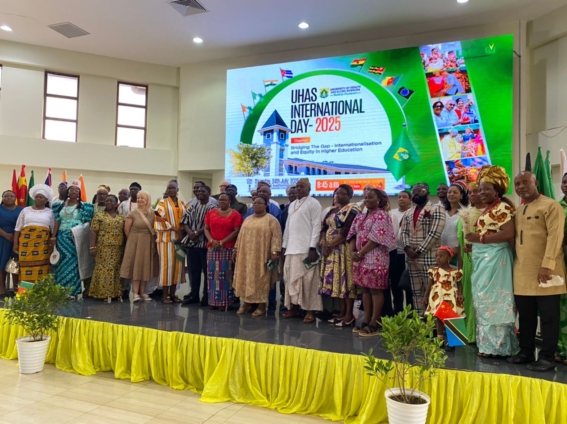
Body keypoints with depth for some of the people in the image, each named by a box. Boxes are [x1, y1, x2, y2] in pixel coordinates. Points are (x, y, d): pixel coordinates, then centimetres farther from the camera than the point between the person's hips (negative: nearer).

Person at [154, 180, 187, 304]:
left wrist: (182, 233, -4)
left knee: (178, 264, 4)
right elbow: (160, 219, -10)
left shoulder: (182, 204, 12)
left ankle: (172, 293, 12)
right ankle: (165, 295, 1)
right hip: (166, 237, -4)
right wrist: (174, 229, -15)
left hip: (179, 237, 4)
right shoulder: (162, 203, 0)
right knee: (167, 263, -5)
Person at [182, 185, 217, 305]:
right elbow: (184, 222, 8)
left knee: (207, 271, 1)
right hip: (192, 242, 6)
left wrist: (196, 233, -15)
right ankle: (194, 295, 20)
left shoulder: (212, 208, -3)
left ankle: (206, 296, 9)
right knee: (194, 270, 11)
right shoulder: (193, 207, 15)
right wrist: (190, 233, -10)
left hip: (205, 243, -5)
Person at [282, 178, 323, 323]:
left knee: (307, 280, -4)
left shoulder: (313, 203, -2)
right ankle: (294, 307, 19)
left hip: (306, 249, -7)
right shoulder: (292, 205, 19)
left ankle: (310, 311, 3)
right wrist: (284, 246, 13)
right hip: (291, 248, 7)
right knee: (291, 279, 8)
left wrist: (313, 248, -16)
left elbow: (316, 226, -9)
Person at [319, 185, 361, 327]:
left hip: (345, 250, -8)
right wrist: (323, 241, -5)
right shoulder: (332, 210, 17)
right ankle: (342, 311, 18)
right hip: (331, 250, 8)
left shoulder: (352, 209, -8)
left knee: (345, 279, -6)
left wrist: (331, 245, -14)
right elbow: (325, 227, 14)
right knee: (336, 280, 9)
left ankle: (349, 315, 1)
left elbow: (347, 231, -17)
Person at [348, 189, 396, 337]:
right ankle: (366, 321, 16)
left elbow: (376, 238, -15)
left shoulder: (382, 215, -6)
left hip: (375, 258, -8)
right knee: (365, 289, 10)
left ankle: (374, 324, 0)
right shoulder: (360, 217, 17)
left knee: (376, 290, -4)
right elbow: (353, 234, 13)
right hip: (361, 257, 8)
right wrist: (353, 251, -4)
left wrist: (360, 253, -13)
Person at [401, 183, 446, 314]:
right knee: (416, 291, 11)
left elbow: (435, 233, -13)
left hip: (429, 257, -6)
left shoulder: (436, 209, -4)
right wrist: (407, 248, -6)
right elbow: (404, 231, 13)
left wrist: (419, 250, -15)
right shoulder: (409, 212, 17)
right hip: (411, 258, 7)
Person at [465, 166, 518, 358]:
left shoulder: (502, 207, -10)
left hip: (494, 259, -9)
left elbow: (509, 233, -21)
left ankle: (495, 346, 6)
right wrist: (473, 242, 6)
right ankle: (489, 343, 19)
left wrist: (480, 238, -19)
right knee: (484, 300, 11)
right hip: (483, 259, 10)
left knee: (493, 300, -3)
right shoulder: (488, 209, 18)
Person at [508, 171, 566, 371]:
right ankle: (526, 351, 23)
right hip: (522, 272, 7)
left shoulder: (551, 206, -5)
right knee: (525, 316, 12)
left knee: (548, 316, 2)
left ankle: (547, 357, 10)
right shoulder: (518, 211, 17)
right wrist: (514, 263, 10)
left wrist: (547, 265, -22)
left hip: (544, 271, -6)